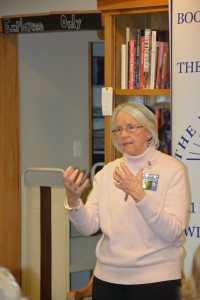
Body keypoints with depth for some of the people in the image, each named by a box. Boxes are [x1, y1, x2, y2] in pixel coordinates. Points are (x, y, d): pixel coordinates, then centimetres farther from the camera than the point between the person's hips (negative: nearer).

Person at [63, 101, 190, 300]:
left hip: (154, 278, -3)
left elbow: (172, 232, -15)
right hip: (107, 277, 4)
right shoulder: (107, 171, 7)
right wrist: (73, 199, -20)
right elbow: (88, 227, -2)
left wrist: (139, 196, -27)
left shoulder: (172, 169, -5)